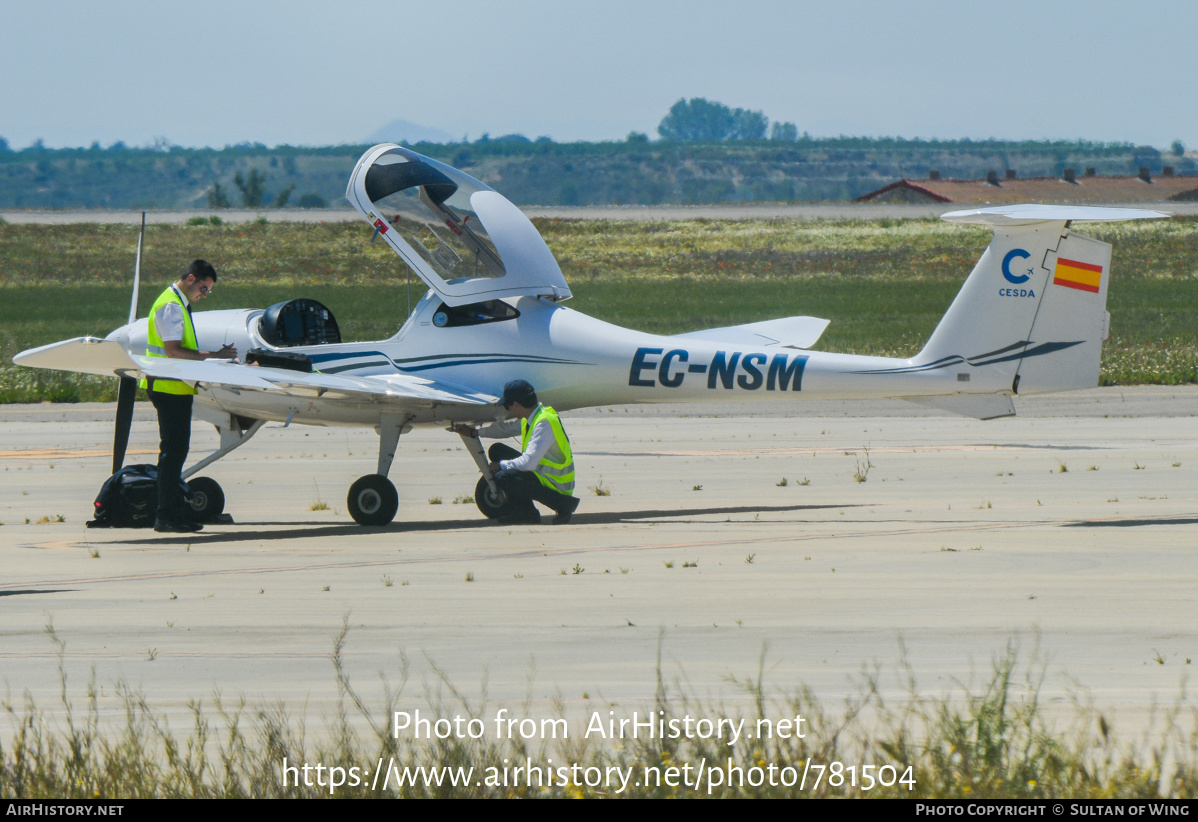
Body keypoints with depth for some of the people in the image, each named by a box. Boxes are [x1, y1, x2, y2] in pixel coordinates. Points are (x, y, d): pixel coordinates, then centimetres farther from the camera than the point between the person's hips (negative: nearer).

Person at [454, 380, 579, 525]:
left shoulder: (544, 424, -26)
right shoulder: (532, 417, 3)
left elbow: (528, 463, -32)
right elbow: (508, 428, 21)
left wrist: (501, 465, -16)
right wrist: (473, 432, 23)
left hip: (555, 486, -10)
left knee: (504, 478, -28)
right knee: (497, 451, 11)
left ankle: (562, 504, -12)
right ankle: (522, 514, 7)